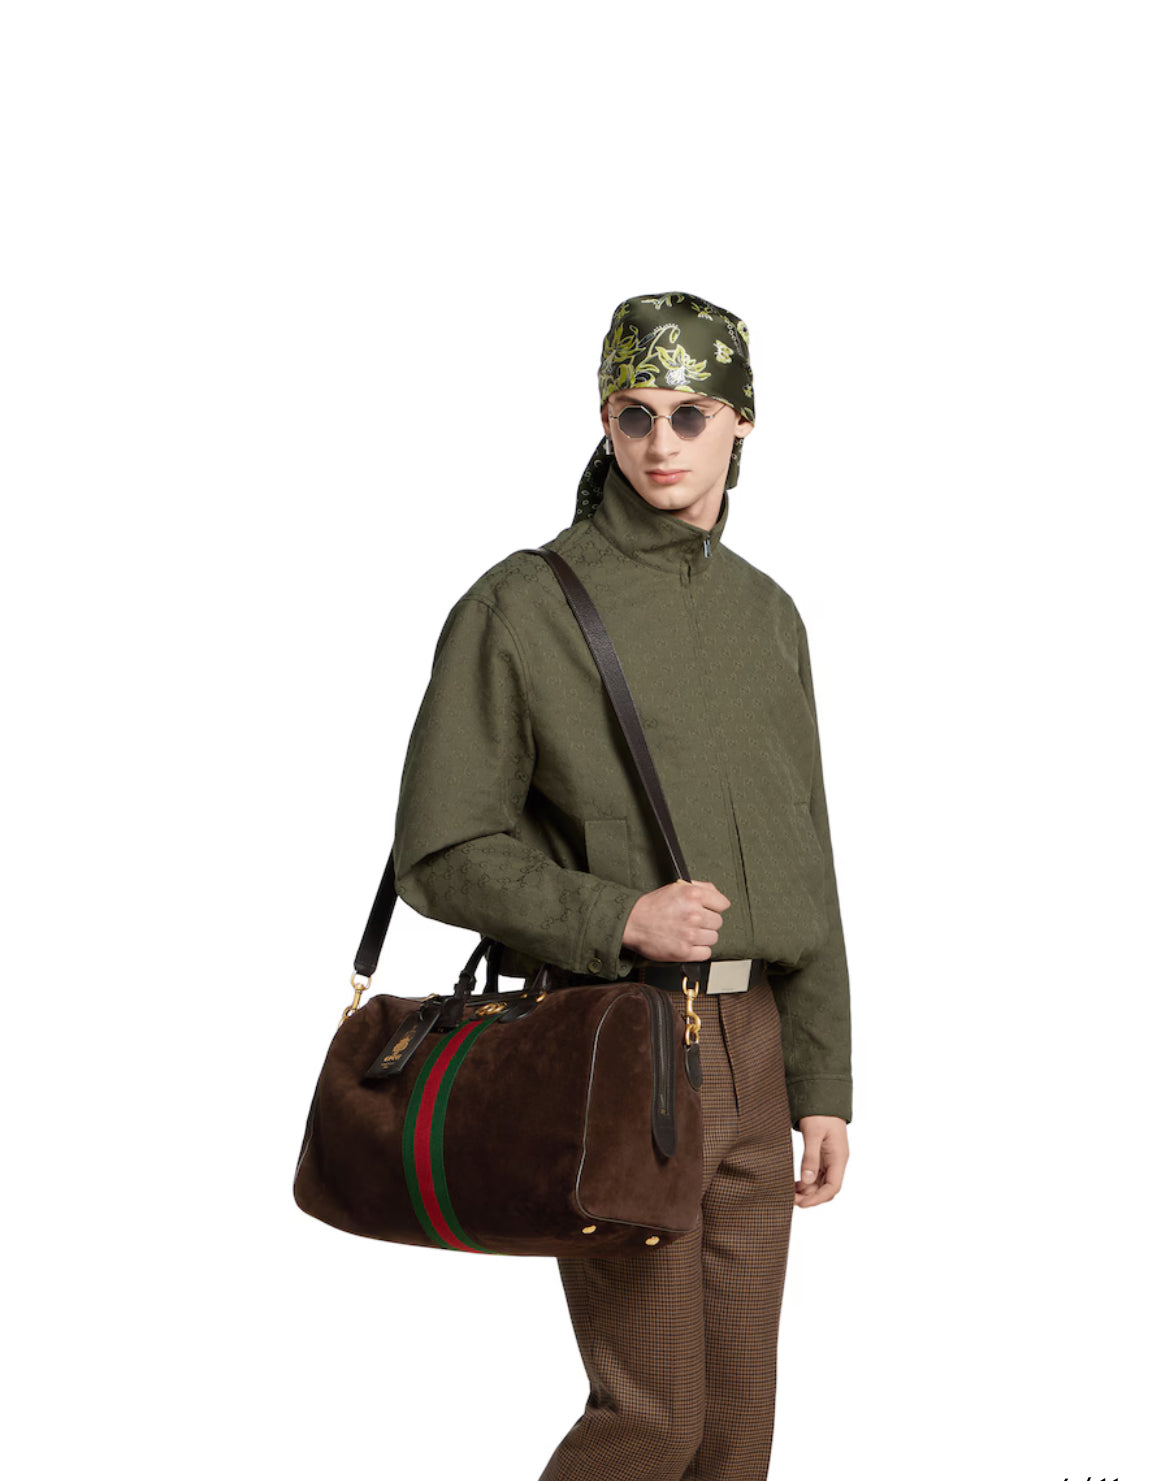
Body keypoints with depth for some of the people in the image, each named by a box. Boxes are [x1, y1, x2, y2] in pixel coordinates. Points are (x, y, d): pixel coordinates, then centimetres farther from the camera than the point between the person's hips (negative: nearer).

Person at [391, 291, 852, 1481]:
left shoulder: (765, 616, 11)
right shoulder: (518, 608, -8)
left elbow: (802, 869, 12)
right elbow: (441, 856, -10)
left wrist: (824, 1084, 7)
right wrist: (621, 920, -23)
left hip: (744, 1045, 6)